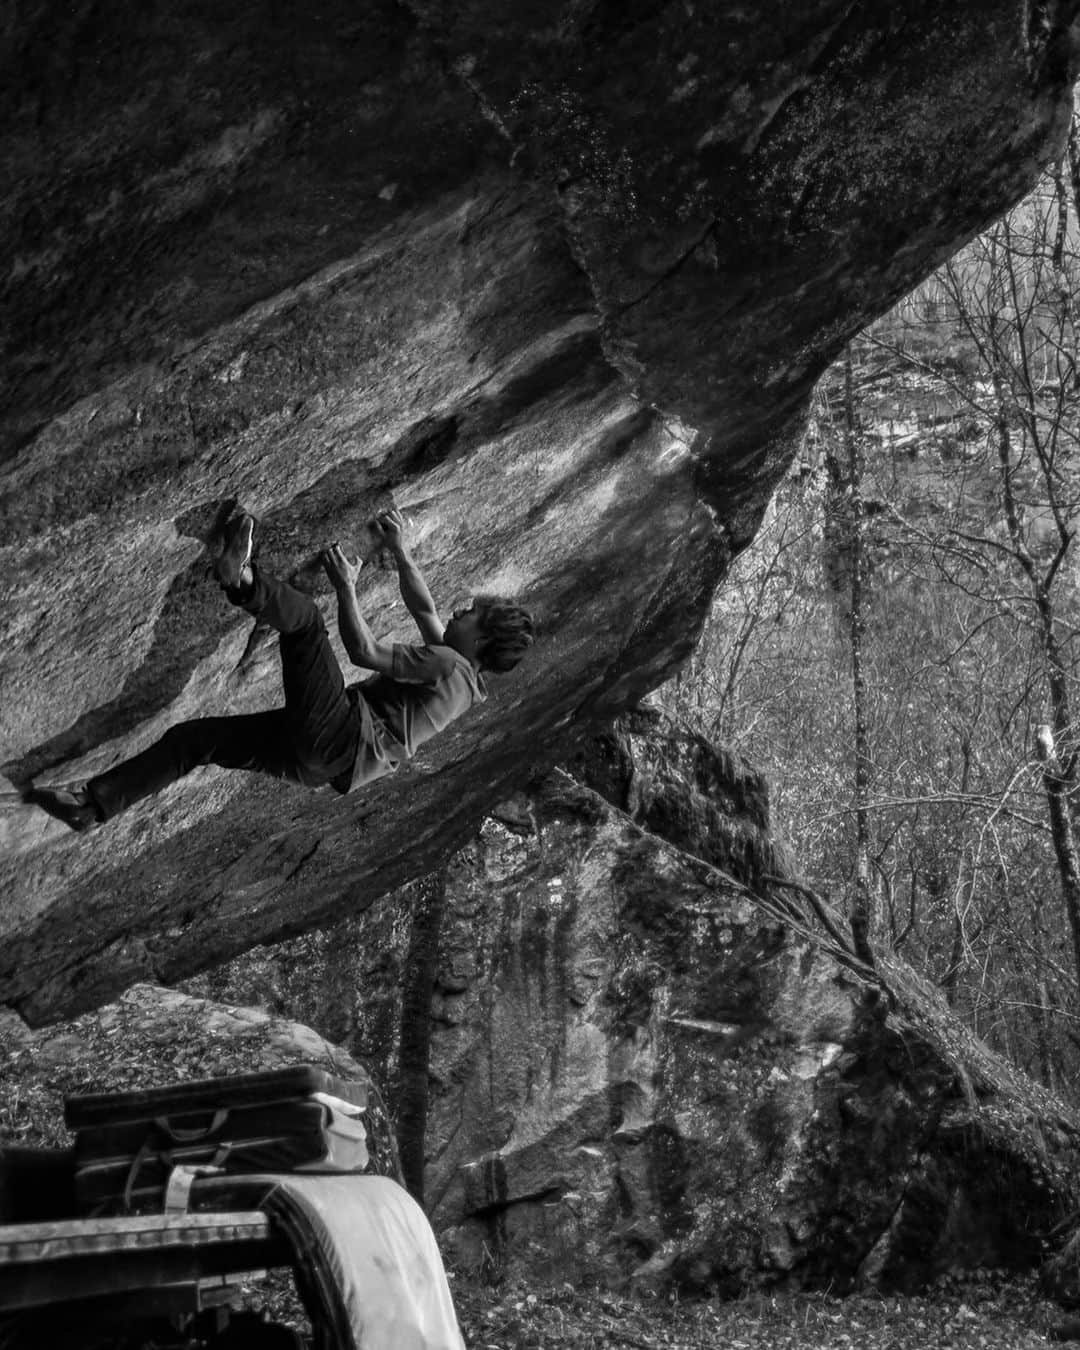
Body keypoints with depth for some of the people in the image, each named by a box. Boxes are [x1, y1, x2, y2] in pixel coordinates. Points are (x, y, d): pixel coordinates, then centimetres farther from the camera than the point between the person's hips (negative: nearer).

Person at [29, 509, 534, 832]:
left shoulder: (453, 666, -6)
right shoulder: (446, 662, 22)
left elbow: (365, 652, -11)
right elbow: (423, 607, 34)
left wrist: (346, 586, -5)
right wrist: (400, 551, 25)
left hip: (343, 738, -9)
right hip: (319, 757, 9)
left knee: (304, 617, -16)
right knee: (191, 736, 9)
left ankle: (242, 580, -42)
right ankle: (93, 805, 10)